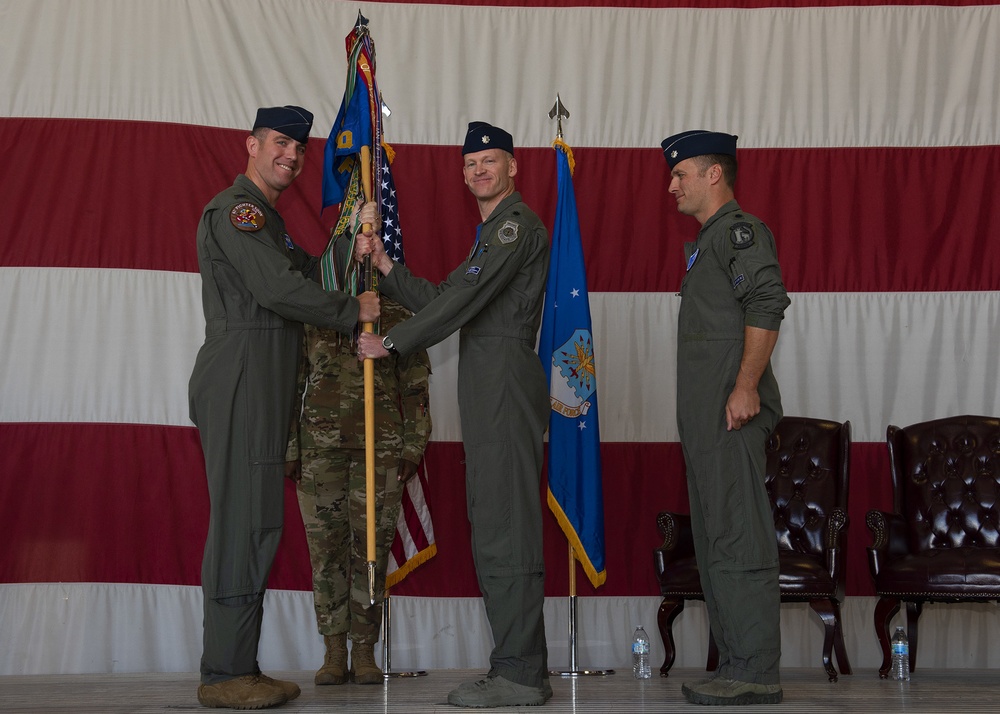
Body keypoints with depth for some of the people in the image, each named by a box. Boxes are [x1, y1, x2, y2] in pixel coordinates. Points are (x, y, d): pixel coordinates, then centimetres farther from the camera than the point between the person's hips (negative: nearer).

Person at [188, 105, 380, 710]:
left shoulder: (268, 218, 27)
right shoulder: (234, 208, -7)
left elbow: (304, 273, 25)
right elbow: (277, 288, -17)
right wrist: (353, 311, -8)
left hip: (264, 388, 10)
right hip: (239, 381, -10)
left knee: (257, 524, 8)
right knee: (243, 519, -12)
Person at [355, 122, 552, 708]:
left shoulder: (518, 222, -6)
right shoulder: (495, 231, 27)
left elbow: (464, 297, -14)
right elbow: (443, 300, 21)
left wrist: (392, 344, -8)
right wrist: (384, 264, 12)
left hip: (506, 375, -11)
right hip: (489, 384, 11)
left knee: (505, 526, -12)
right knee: (496, 525, 10)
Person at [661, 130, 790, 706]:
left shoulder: (740, 229, -6)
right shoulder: (709, 240, 25)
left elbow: (767, 303, -20)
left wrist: (746, 386, -25)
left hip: (732, 407, -11)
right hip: (705, 416, 11)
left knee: (739, 538, -10)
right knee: (716, 542, 12)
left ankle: (757, 673, -8)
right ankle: (739, 666, 17)